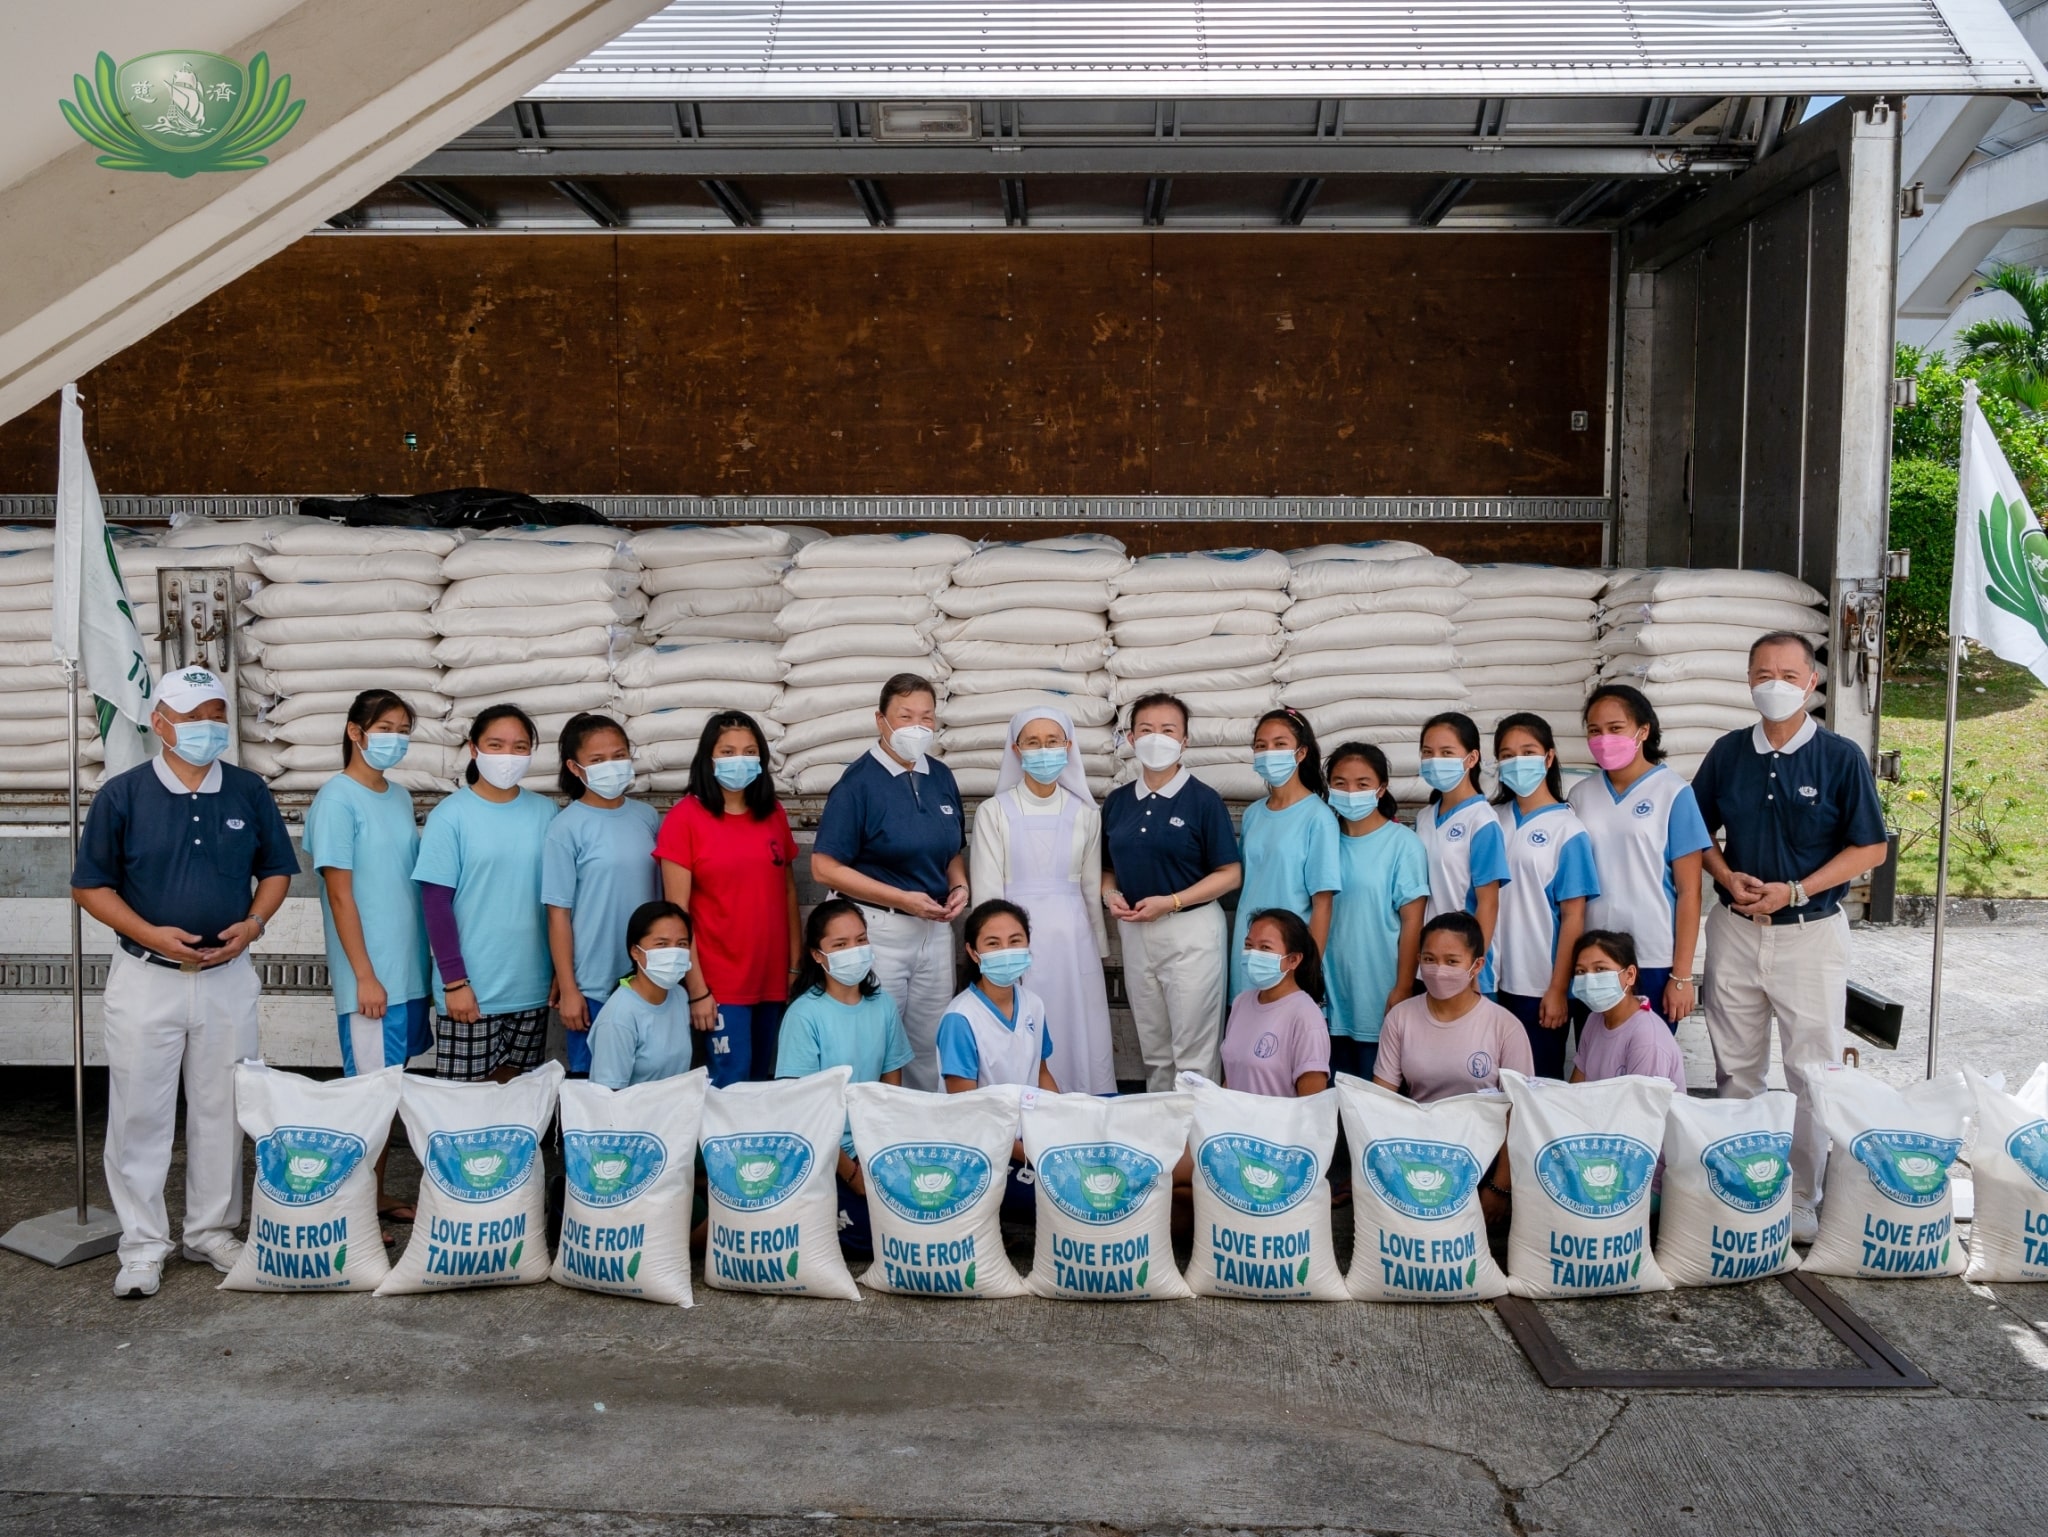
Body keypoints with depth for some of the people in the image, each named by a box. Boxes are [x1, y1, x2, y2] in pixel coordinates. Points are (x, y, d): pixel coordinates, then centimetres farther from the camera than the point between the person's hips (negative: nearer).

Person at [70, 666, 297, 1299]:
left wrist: (254, 924, -8)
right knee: (140, 1115, 4)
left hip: (229, 979, 2)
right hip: (146, 979, -2)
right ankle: (143, 1246, 16)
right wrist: (151, 934, -16)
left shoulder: (250, 793, 2)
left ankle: (212, 1233, 24)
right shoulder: (121, 795, -5)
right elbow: (90, 885, -2)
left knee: (222, 1111, 10)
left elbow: (276, 870, 10)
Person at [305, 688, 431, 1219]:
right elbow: (340, 895, -13)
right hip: (370, 975, -7)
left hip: (409, 970, 7)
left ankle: (377, 1196, 23)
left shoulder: (399, 797, 12)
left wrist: (425, 962, 13)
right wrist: (365, 975, -15)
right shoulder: (337, 800, -10)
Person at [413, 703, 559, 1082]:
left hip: (531, 985, 3)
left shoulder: (545, 812, 3)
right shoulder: (450, 815, -7)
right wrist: (454, 980, -11)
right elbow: (436, 903, -7)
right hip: (471, 986, -3)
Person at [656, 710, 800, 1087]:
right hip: (719, 985, -5)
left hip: (773, 981, 5)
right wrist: (696, 989, -13)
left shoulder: (773, 814, 8)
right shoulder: (685, 816, -7)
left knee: (763, 1083, 13)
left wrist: (796, 968, 8)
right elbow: (677, 911, -9)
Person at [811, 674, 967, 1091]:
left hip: (935, 928, 6)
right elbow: (825, 867, -15)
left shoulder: (941, 777, 6)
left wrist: (959, 886, -3)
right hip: (879, 930, -6)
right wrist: (902, 899, -18)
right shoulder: (860, 781, -12)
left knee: (931, 1044, 13)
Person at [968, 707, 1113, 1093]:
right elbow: (987, 893, -2)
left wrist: (1099, 947, 12)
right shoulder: (994, 812, -2)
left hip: (1072, 941, 2)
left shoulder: (1085, 813, 6)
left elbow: (1092, 888, 11)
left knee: (1077, 1042, 4)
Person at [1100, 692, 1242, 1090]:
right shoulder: (1117, 801, 7)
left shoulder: (1203, 799, -8)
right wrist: (1111, 895, -7)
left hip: (1191, 929, -5)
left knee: (1195, 1053, 0)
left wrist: (1170, 902, -18)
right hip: (1135, 933, 5)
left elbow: (1230, 875, -9)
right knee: (1153, 1051, 15)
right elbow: (1109, 867, 15)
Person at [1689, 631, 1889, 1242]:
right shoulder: (1728, 753, 3)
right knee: (1735, 1069, 12)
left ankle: (1803, 1201, 15)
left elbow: (1870, 848, -6)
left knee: (1811, 1072, 4)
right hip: (1734, 929, 3)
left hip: (1810, 932, -3)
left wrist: (1795, 891, -15)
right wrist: (1726, 876, -8)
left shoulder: (1842, 757, -6)